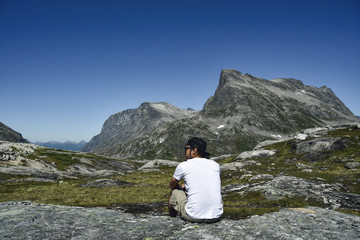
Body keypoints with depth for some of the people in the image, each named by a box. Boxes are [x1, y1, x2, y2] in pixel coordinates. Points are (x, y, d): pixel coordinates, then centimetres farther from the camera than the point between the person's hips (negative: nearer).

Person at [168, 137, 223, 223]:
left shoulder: (183, 166, -3)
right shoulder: (215, 165, 8)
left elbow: (171, 185, 17)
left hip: (194, 216, -3)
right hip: (216, 216, 4)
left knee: (174, 192, 21)